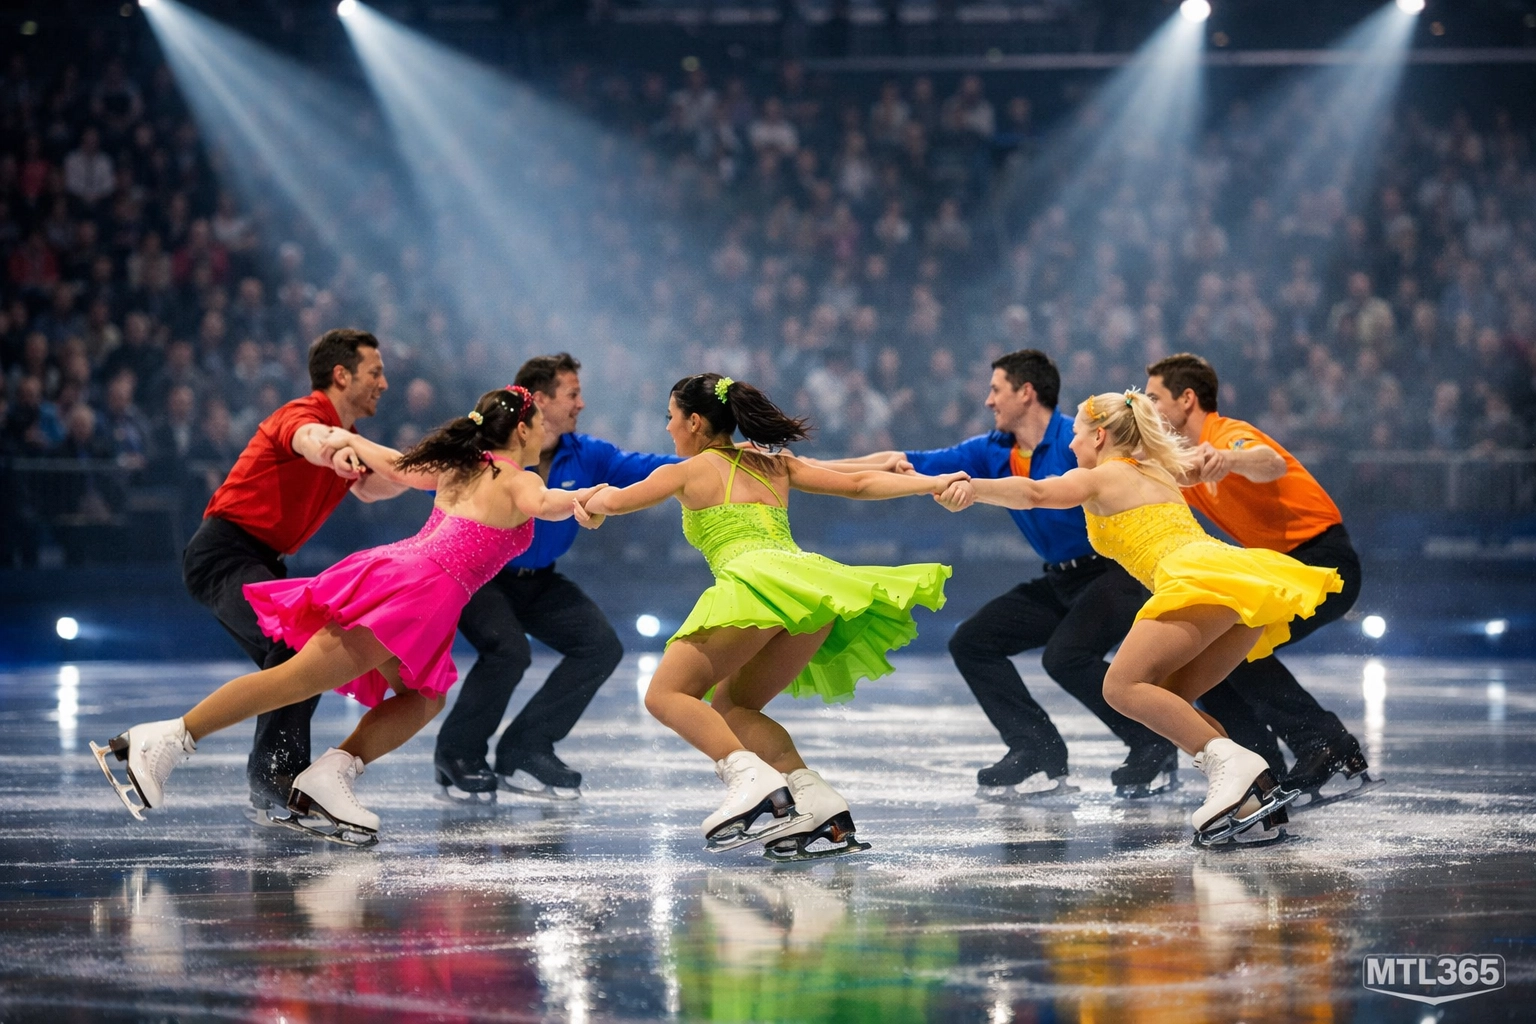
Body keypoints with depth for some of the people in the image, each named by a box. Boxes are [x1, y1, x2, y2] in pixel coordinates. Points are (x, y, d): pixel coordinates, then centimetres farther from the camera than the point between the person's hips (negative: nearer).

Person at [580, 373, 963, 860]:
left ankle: (749, 776, -27)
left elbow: (614, 502, 28)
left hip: (757, 582, -7)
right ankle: (815, 801, -4)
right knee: (730, 707, 16)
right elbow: (858, 483, 23)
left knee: (666, 695, -3)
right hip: (811, 579, 7)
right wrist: (935, 483, 26)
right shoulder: (775, 466, 29)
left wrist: (595, 498, 51)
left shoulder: (687, 473, 15)